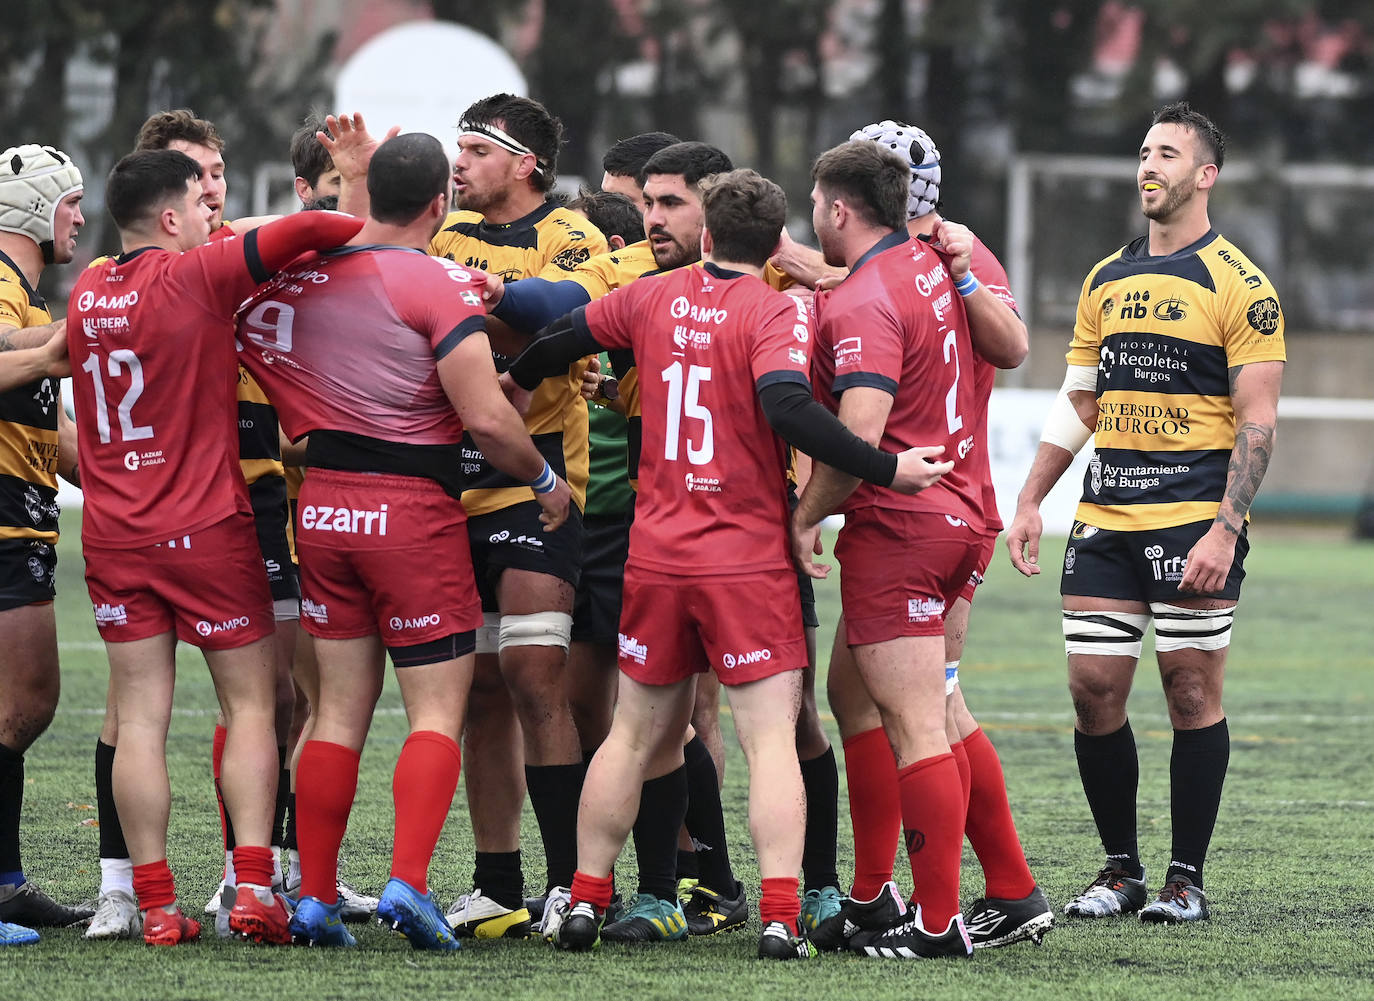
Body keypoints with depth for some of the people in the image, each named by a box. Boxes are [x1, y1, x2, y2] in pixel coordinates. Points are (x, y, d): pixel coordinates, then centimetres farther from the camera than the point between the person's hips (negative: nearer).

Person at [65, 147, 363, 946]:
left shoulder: (88, 291, 5)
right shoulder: (197, 277, -12)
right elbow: (308, 230, -20)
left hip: (112, 535, 5)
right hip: (206, 526, -5)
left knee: (141, 716, 3)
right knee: (250, 704, 4)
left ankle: (156, 905, -1)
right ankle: (254, 887, -6)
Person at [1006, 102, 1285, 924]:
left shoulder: (1239, 286, -5)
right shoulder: (1107, 282, 14)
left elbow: (1257, 422, -9)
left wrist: (1225, 530, -17)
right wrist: (1031, 500, 11)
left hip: (1195, 521, -6)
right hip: (1105, 517, 6)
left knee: (1193, 691, -3)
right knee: (1095, 688, 1)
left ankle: (1187, 878, 6)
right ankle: (1121, 869, 13)